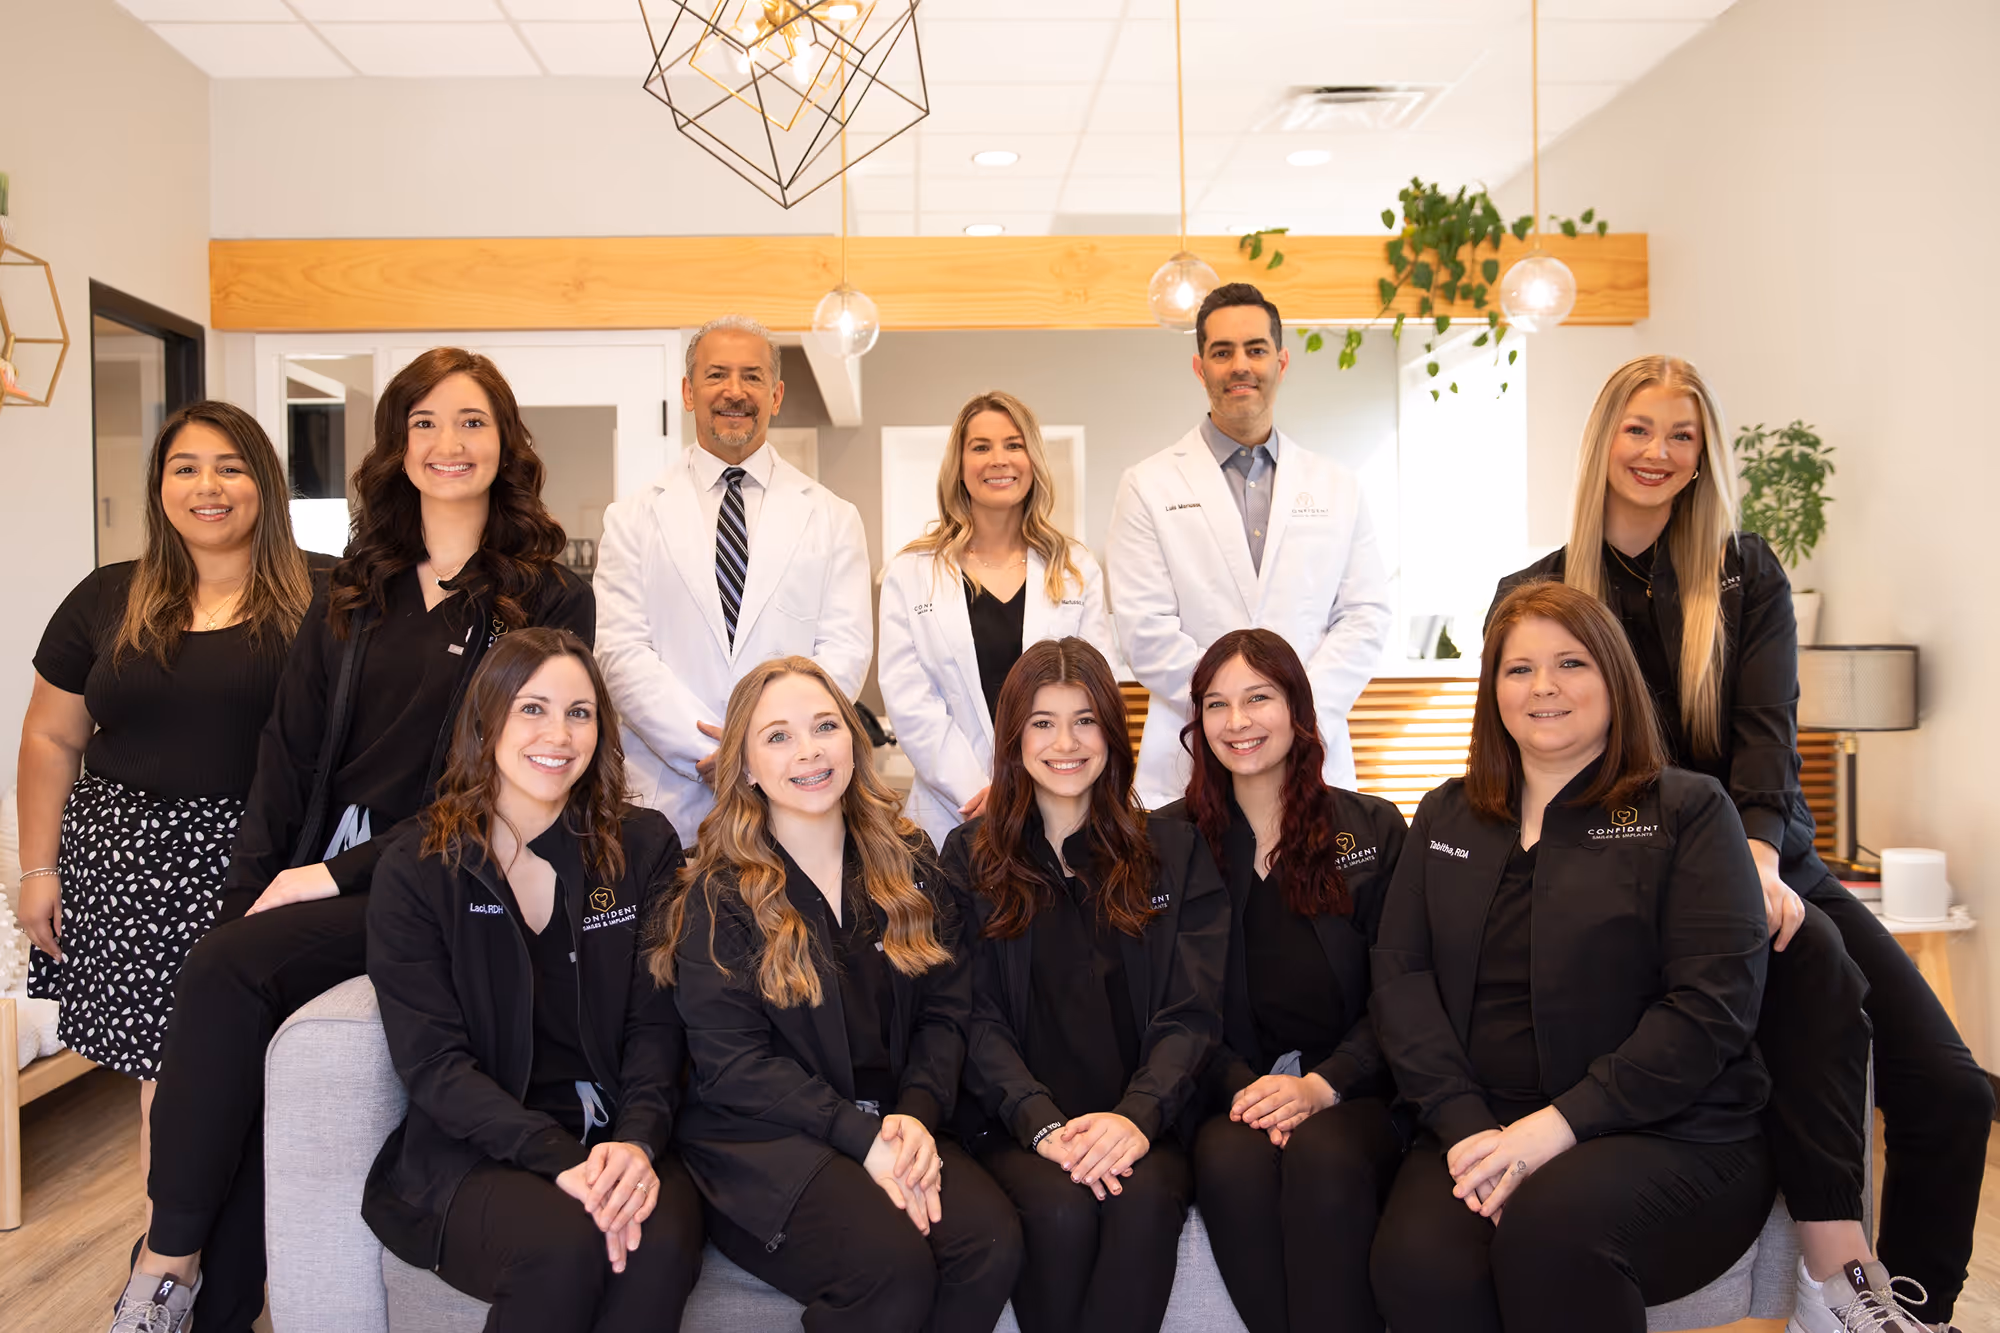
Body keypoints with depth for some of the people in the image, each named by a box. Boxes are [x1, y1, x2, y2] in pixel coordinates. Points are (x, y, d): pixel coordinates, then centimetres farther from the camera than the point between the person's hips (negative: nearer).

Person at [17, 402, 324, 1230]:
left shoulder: (321, 597, 1)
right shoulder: (107, 601, 10)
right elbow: (50, 738, 14)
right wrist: (38, 868, 10)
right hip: (137, 866, 2)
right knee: (168, 1075, 2)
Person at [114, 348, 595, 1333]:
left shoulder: (549, 599, 0)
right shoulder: (354, 588, 16)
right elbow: (288, 751, 12)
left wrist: (344, 873, -12)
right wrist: (252, 887, -2)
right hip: (315, 870, 5)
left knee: (230, 970, -25)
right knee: (244, 1018, -21)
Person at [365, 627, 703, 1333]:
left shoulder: (643, 846, 6)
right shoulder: (414, 869, 0)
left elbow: (656, 1023, 2)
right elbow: (432, 1062, -7)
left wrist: (637, 1140, -18)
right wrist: (563, 1159, -20)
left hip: (619, 1136, 2)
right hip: (470, 1151, -1)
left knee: (664, 1239, -31)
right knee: (564, 1245, -32)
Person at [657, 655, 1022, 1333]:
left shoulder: (909, 864, 10)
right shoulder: (718, 896, -2)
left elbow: (945, 1009, 7)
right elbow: (732, 1060, -8)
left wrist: (916, 1114, -12)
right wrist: (862, 1137, -18)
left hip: (895, 1129, 4)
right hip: (761, 1141, -4)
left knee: (994, 1244, -24)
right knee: (892, 1265, -30)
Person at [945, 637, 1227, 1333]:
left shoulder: (1175, 850, 11)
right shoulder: (972, 857, 10)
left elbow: (1193, 1013, 2)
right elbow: (977, 1019, 1)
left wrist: (1137, 1115, -16)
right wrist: (1044, 1123, -16)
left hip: (1142, 1118, 1)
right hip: (1017, 1121, 0)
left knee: (1144, 1199, -32)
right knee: (1063, 1208, -31)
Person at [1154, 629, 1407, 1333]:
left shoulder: (1374, 828, 9)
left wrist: (1321, 1086, -13)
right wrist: (1249, 1089, -13)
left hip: (1352, 1096, 0)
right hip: (1228, 1093, 0)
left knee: (1325, 1157, -33)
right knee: (1233, 1159, -33)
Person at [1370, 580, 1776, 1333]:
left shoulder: (1689, 811, 4)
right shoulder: (1447, 817, 16)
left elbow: (1711, 1008, -7)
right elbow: (1401, 976, 6)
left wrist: (1561, 1125, -16)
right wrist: (1465, 1126, -11)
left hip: (1671, 1139, -2)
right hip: (1480, 1126, 2)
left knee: (1549, 1220, -34)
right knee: (1418, 1263, -29)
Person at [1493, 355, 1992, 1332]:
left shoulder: (1746, 575, 10)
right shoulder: (1538, 594, 5)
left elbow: (1766, 731, -4)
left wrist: (1759, 861, -23)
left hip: (1771, 864, 3)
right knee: (1816, 961, -33)